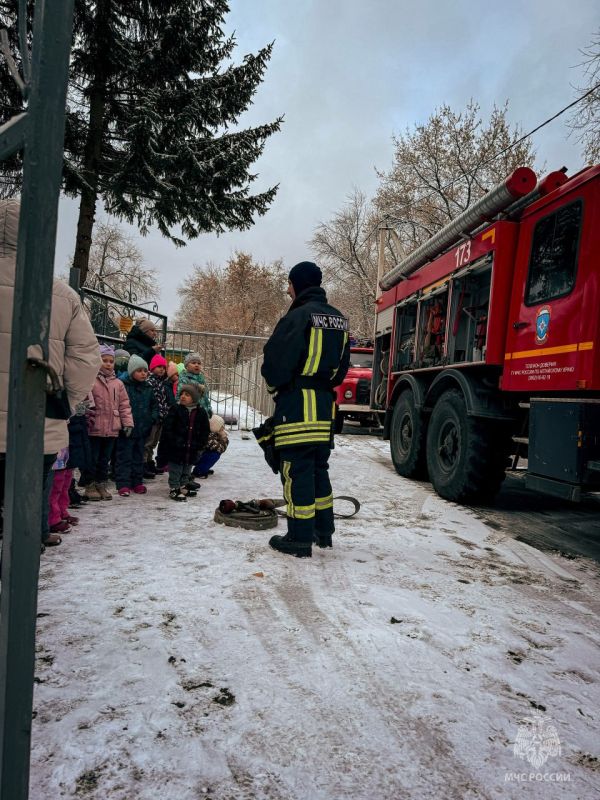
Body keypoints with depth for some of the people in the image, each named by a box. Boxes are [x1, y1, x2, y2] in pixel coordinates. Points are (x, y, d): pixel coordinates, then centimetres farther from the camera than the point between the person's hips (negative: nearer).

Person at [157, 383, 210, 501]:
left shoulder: (201, 413, 1)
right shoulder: (175, 409, -8)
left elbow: (205, 431, 7)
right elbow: (167, 428, -10)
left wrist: (200, 444, -1)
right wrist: (174, 442, -15)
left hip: (191, 450, 4)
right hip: (176, 450, -4)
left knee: (186, 471, 18)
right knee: (175, 470, 4)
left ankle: (183, 487, 33)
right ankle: (174, 489, 16)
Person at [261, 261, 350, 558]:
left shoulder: (299, 315, -12)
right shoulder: (339, 320, 14)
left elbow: (276, 361, -13)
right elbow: (342, 366, 19)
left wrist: (274, 384, 7)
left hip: (296, 403, -8)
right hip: (325, 403, 8)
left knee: (296, 470, -3)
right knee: (318, 468, 17)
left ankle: (300, 538, 1)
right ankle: (323, 530, 25)